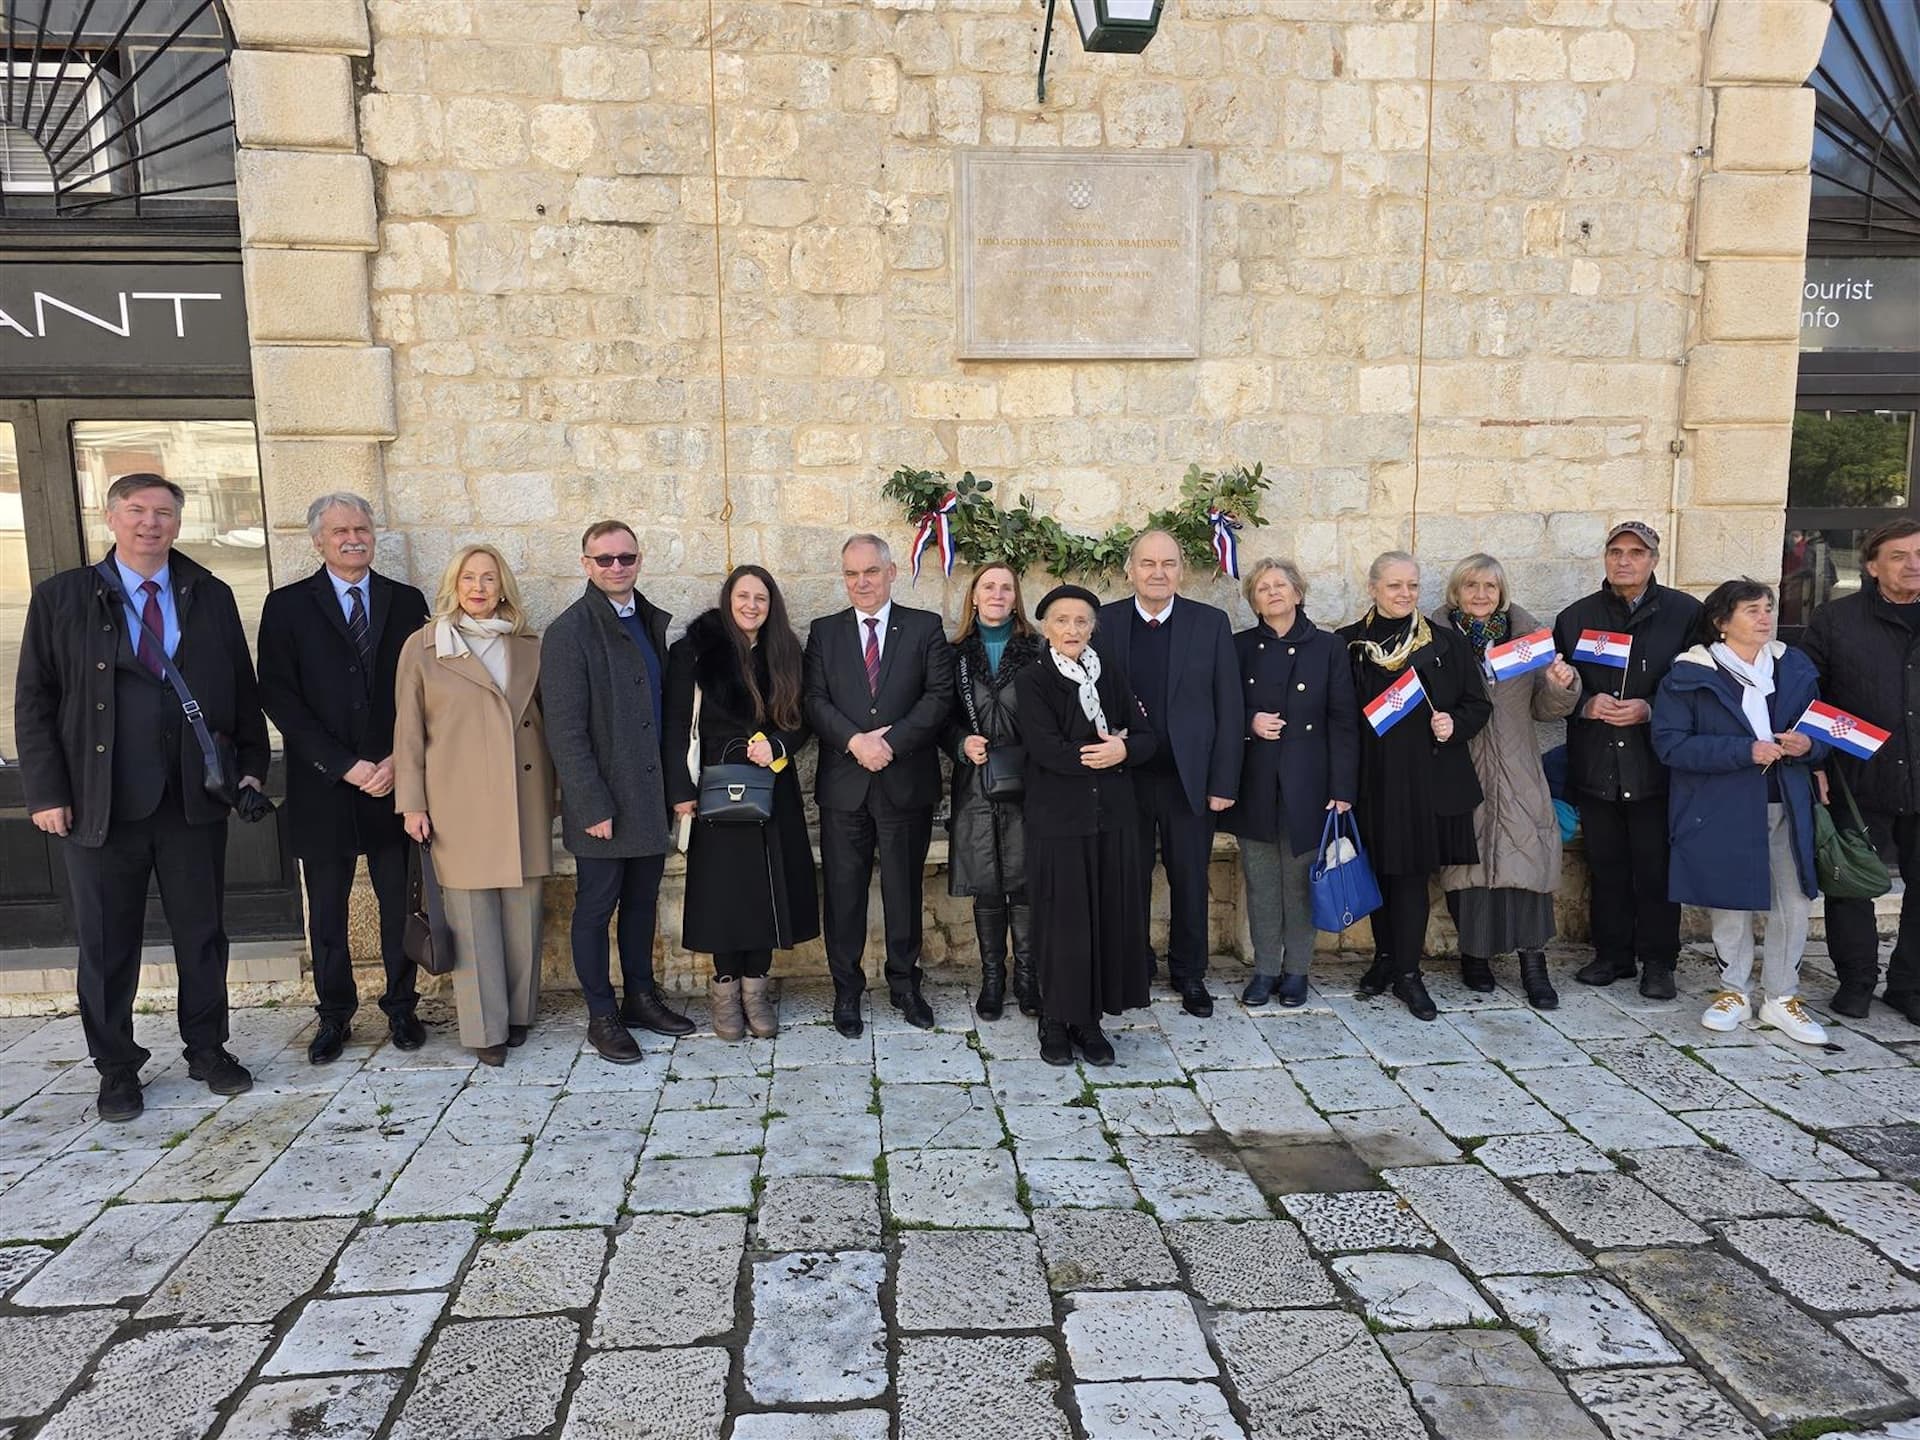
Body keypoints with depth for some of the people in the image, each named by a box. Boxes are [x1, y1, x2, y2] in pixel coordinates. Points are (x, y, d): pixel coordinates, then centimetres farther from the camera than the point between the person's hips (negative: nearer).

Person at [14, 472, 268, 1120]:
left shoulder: (212, 598, 7)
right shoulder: (61, 598, 2)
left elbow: (244, 690, 9)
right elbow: (34, 702, 1)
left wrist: (251, 767, -1)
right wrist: (46, 792, -5)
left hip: (196, 799, 1)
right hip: (99, 802, -1)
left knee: (203, 934, 10)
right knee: (107, 944, 9)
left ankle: (208, 1049, 26)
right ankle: (116, 1067, 25)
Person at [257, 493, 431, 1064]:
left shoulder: (406, 602, 7)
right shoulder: (287, 606, 2)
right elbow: (278, 696, -5)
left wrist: (399, 759, -8)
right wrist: (345, 765, -12)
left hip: (394, 781, 1)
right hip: (323, 786, -1)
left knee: (399, 903, 7)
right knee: (327, 910, 9)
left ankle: (401, 1007, 21)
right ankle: (334, 1014, 23)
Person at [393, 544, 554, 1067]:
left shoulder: (529, 646, 9)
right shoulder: (423, 648, 2)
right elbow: (408, 731, 3)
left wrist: (552, 791, 7)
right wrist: (412, 803, -1)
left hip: (525, 800, 3)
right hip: (460, 802, -3)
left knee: (523, 911, 7)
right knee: (472, 916, 0)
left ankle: (518, 1011, 22)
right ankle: (485, 1027, 9)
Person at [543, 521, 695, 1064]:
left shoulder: (650, 622, 10)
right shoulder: (569, 633, -13)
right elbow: (565, 731, -16)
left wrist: (672, 785, 10)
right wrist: (593, 807, -18)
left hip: (650, 796, 7)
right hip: (603, 803, -7)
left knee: (642, 901, 17)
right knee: (595, 908, 7)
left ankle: (641, 997, 31)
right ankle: (602, 1016, 19)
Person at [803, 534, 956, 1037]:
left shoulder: (926, 628, 4)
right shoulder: (824, 632, 8)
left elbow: (939, 696, -6)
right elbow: (815, 701, -1)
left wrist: (890, 741, -16)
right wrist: (855, 741, -17)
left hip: (906, 783, -1)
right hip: (843, 784, 1)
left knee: (904, 889, 10)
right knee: (844, 891, 6)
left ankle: (904, 984, 25)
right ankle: (846, 990, 19)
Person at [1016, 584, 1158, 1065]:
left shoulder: (1110, 677, 9)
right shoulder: (1031, 680, -3)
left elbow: (1147, 736, 5)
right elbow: (1046, 748, -16)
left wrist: (1122, 750, -15)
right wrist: (1103, 753, -11)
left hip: (1112, 815, 4)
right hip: (1058, 818, -4)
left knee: (1108, 917, 6)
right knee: (1062, 921, 1)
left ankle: (1090, 1020, 19)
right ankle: (1056, 1022, 16)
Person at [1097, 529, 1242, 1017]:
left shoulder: (1211, 623, -1)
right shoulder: (1104, 622, 0)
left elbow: (1229, 708, -2)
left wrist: (1223, 782, -5)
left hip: (1189, 777, 0)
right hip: (1123, 777, 0)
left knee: (1190, 881, 12)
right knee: (1129, 881, 11)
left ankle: (1189, 973, 29)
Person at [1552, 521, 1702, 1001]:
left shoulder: (1685, 613, 1)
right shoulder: (1575, 618, 8)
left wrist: (1649, 710, -14)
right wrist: (1587, 704, -10)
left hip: (1657, 766, -2)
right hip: (1595, 767, 3)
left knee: (1656, 868, 3)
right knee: (1606, 866, 10)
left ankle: (1657, 962, 16)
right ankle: (1612, 955, 22)